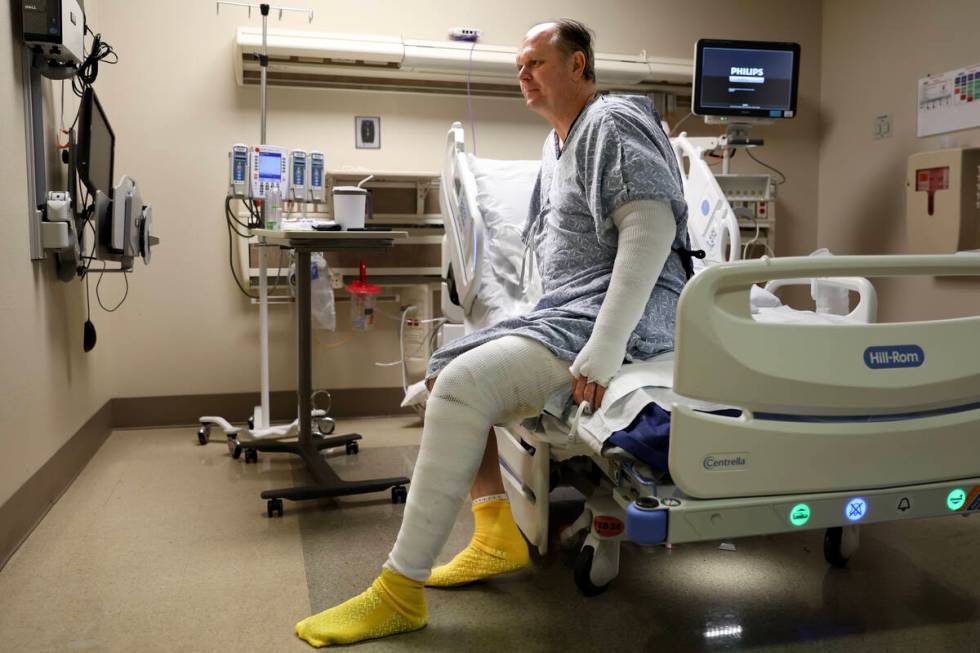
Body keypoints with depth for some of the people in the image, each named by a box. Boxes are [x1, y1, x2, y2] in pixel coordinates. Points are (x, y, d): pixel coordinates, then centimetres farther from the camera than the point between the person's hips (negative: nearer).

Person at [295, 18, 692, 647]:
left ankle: (400, 593, -18)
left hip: (621, 313, -10)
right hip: (563, 312, 10)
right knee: (444, 370, 9)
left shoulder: (612, 122, -7)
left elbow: (653, 226, -22)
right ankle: (499, 534, 8)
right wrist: (549, 315, 13)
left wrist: (603, 350, -30)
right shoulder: (559, 142, 23)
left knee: (464, 386, -26)